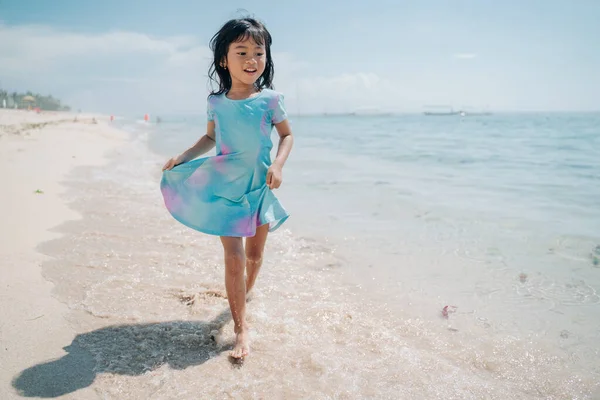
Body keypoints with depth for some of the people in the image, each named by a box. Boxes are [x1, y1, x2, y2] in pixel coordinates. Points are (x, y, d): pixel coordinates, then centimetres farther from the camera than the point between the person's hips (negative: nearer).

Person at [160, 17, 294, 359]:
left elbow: (287, 135, 2)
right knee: (234, 257, -6)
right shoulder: (216, 102, 0)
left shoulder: (270, 99, -6)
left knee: (254, 254, 14)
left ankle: (244, 297, 45)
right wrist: (182, 157, 4)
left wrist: (278, 165, -14)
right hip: (225, 186, 0)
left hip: (259, 185, 0)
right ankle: (241, 329, 3)